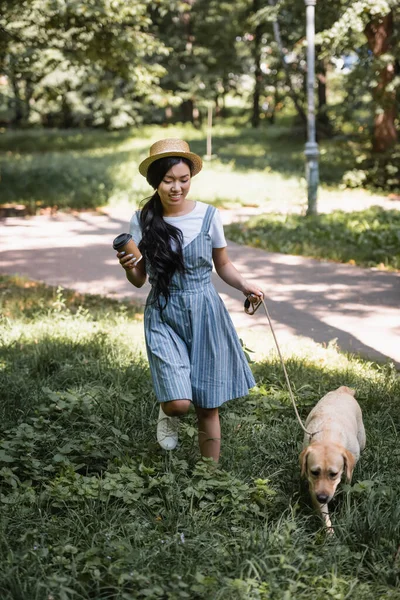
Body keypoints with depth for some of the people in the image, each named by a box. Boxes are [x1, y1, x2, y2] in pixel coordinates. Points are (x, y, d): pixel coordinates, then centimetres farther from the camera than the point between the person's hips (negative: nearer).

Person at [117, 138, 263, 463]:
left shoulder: (208, 216, -4)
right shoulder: (143, 221, -3)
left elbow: (223, 265, 8)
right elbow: (140, 280, 4)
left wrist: (244, 285, -11)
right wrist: (129, 268, -18)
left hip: (205, 314, 0)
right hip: (163, 316, 0)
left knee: (208, 407, 5)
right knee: (179, 403, -16)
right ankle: (168, 412, 21)